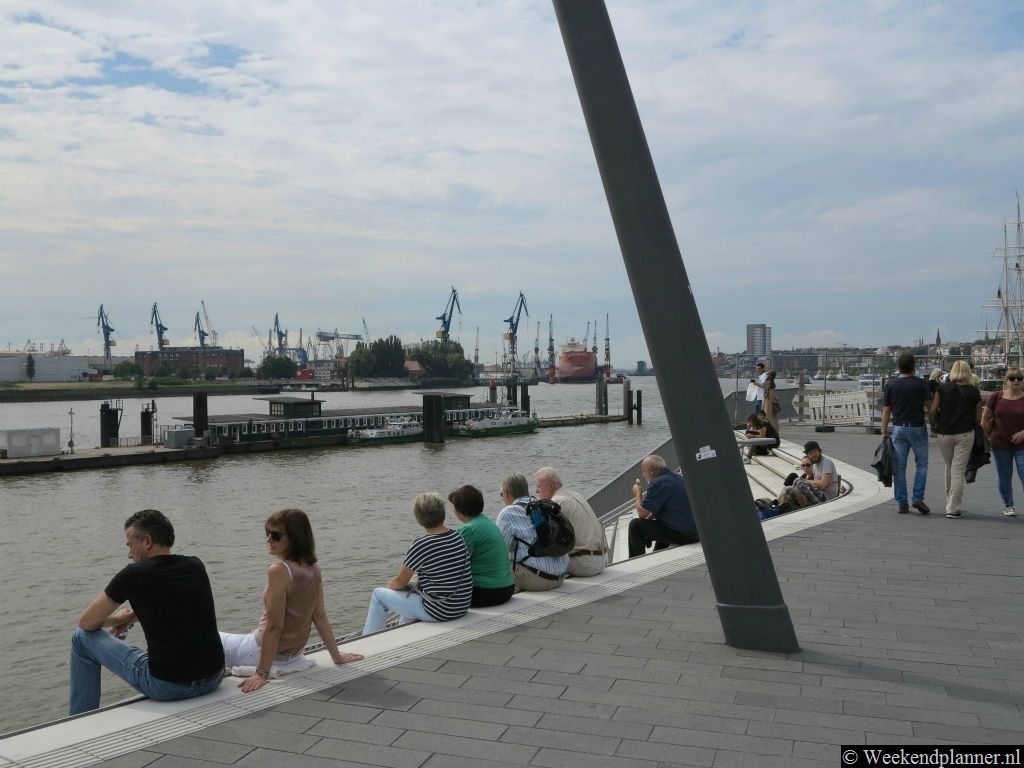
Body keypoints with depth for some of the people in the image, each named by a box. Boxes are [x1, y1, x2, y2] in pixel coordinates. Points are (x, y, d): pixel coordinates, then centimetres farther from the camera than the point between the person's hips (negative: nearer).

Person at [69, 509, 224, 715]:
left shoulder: (134, 574, -8)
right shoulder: (196, 566, 5)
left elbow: (86, 623, 6)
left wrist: (118, 619, 25)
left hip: (167, 686, -5)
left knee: (82, 638, 14)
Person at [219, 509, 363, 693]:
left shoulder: (279, 571, -25)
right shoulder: (313, 568, -3)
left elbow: (274, 626, -25)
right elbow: (320, 616, 2)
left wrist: (262, 673, -22)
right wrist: (337, 656, 9)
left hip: (269, 652, -8)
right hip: (293, 653, 8)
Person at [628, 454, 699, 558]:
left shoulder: (658, 483, -15)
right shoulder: (679, 478, 15)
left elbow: (642, 513, -9)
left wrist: (638, 494, 6)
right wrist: (652, 515, 19)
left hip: (683, 535, -10)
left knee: (635, 525, -2)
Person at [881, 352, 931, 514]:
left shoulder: (890, 384, -1)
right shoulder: (922, 384, -6)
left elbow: (886, 411, 1)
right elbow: (929, 405, -8)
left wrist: (884, 431, 5)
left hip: (899, 429, 2)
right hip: (918, 428, -2)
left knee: (899, 467, 5)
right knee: (921, 464, 12)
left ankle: (902, 503, 6)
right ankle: (917, 498, 2)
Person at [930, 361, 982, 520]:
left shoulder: (942, 388, -1)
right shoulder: (974, 392, 1)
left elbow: (932, 411, -7)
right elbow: (978, 418, 4)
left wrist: (934, 427, 8)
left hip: (944, 433, 1)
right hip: (965, 434, -1)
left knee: (949, 467, 19)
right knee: (959, 469, -1)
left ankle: (950, 501, 30)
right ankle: (953, 509, -4)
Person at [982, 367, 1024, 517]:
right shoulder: (996, 397, -2)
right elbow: (984, 419, 7)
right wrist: (989, 436, 8)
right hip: (1000, 444, 1)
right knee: (1004, 477, 12)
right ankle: (1008, 506, 28)